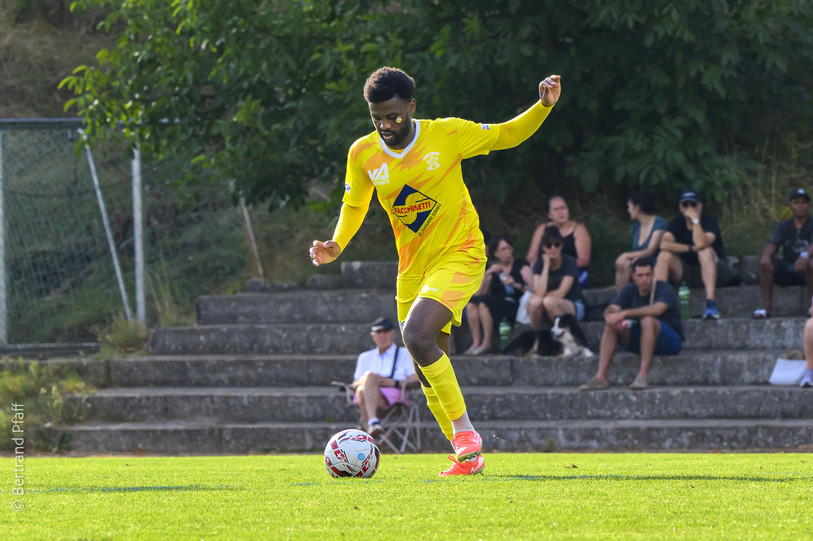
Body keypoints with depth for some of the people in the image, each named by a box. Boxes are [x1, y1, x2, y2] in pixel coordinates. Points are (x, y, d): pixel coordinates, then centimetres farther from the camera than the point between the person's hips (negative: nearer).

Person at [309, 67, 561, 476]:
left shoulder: (447, 134, -11)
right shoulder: (363, 154, -1)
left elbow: (506, 135, 2)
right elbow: (353, 206, 14)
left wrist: (544, 106, -13)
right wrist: (336, 246, -3)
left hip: (460, 255, -5)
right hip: (412, 267, 5)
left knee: (417, 335, -28)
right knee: (429, 377, 7)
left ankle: (464, 431, -18)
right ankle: (467, 456, 23)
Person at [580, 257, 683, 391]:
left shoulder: (664, 289, -14)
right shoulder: (629, 291, 4)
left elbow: (657, 309, -34)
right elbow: (611, 309, -8)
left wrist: (624, 313, -37)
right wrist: (610, 315, -35)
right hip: (639, 341, 5)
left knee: (648, 320, -35)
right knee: (611, 325, -16)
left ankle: (643, 374, -39)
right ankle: (601, 376, -26)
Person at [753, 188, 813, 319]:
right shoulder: (783, 226, 11)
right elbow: (772, 243, -6)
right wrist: (766, 255, -32)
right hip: (786, 272, 3)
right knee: (764, 262, -24)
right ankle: (766, 307, -24)